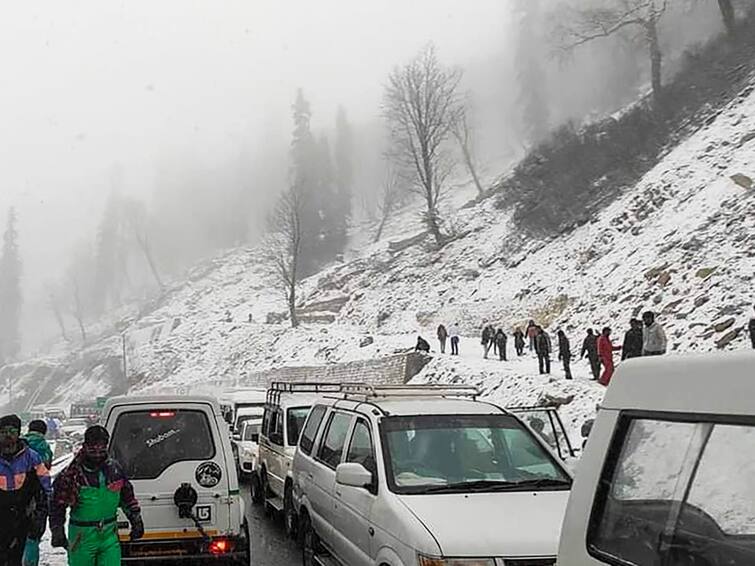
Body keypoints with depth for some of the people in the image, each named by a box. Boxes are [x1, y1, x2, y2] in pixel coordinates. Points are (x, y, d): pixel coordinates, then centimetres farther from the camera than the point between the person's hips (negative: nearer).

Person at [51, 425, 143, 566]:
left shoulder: (115, 469, 2)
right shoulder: (73, 473, -11)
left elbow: (128, 496, 15)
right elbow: (58, 504, -4)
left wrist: (136, 521, 15)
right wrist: (57, 532, -8)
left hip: (109, 534, 3)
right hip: (82, 536, -3)